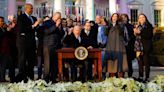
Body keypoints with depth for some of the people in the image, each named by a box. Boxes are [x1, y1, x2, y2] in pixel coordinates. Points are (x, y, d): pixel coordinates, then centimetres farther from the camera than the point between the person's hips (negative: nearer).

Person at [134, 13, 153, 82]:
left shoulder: (149, 26, 3)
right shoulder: (137, 27, 17)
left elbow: (149, 35, -10)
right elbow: (135, 36, 16)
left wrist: (140, 32, -15)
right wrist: (135, 32, -5)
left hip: (146, 46, -4)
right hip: (138, 46, 4)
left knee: (146, 62, -6)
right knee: (140, 62, 5)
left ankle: (147, 78, -2)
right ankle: (140, 77, 12)